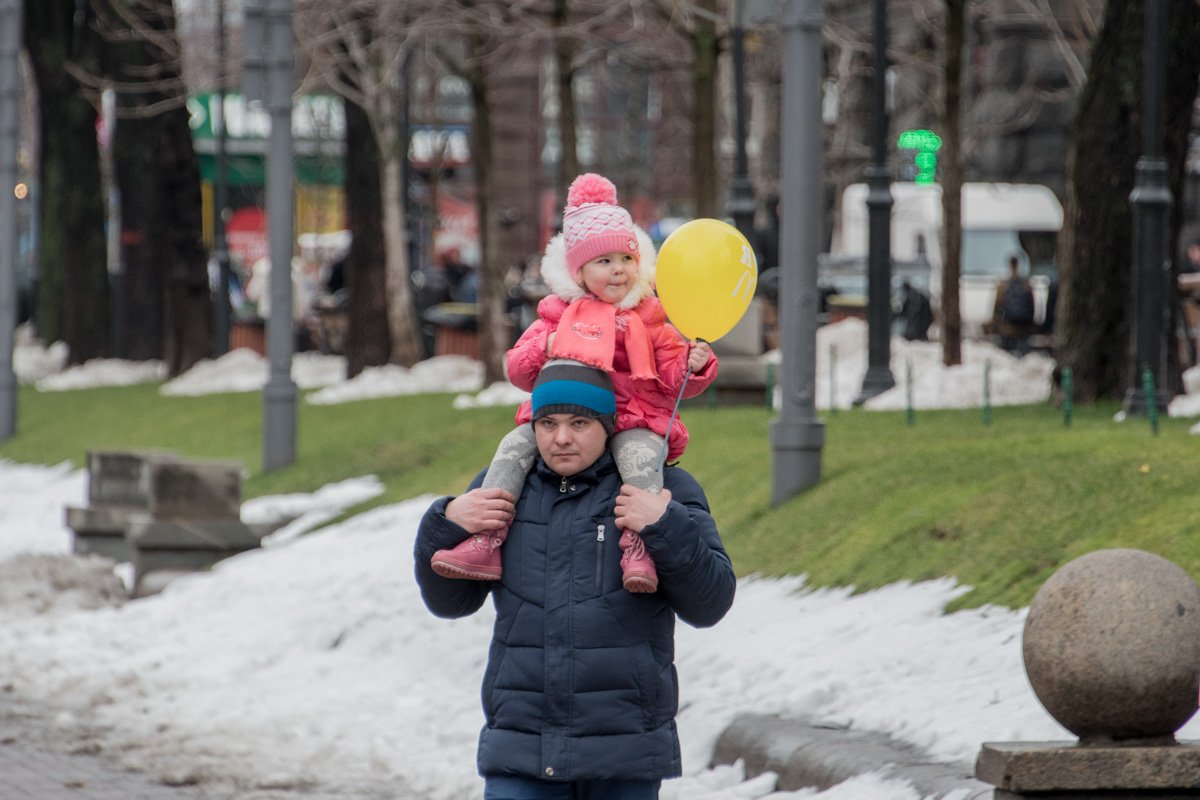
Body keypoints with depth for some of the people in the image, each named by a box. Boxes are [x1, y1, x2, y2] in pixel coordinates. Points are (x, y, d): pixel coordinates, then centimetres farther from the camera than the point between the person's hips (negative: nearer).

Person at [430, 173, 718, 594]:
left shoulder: (649, 321, 8)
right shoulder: (557, 317, 12)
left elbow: (674, 380, 5)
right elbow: (517, 370, 10)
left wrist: (693, 365, -17)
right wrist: (547, 349, -9)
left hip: (633, 421, -2)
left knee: (641, 456, -35)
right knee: (515, 445, -19)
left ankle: (638, 548, -40)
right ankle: (486, 543, -26)